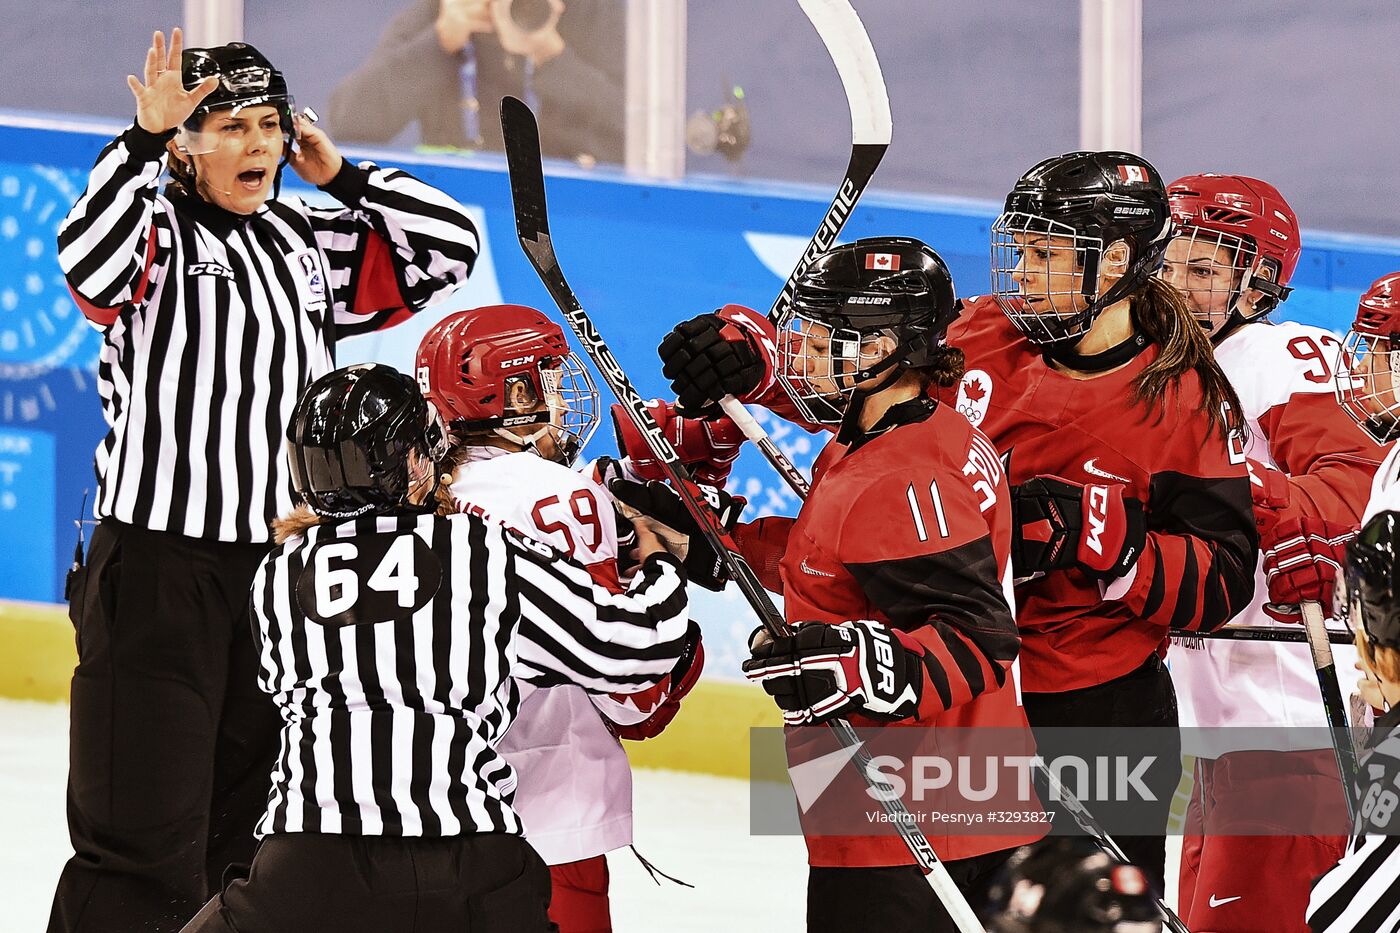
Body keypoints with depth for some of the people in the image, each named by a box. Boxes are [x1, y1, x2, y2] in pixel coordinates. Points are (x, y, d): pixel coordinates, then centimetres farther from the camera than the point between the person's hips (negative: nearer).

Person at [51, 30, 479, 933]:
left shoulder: (310, 247, 13)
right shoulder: (158, 233, -5)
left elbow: (450, 244, 14)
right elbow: (89, 257, -27)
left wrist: (341, 176, 7)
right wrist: (147, 138, -31)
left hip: (280, 559, 6)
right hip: (158, 563, -6)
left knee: (252, 836, 12)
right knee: (147, 841, -9)